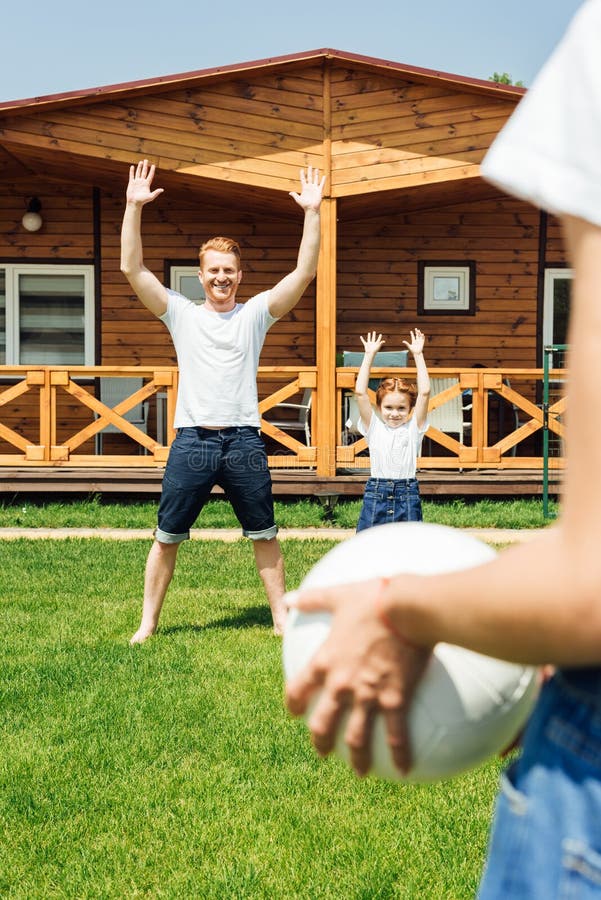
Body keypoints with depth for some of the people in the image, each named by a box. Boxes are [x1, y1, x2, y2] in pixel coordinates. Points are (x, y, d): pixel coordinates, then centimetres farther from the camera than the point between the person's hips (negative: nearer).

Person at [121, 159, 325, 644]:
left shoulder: (256, 312, 7)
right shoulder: (181, 313, 7)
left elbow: (304, 272, -2)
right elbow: (133, 268, -1)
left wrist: (312, 212, -9)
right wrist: (134, 208, -7)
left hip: (244, 440, 0)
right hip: (192, 440, 0)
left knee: (265, 535, 9)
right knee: (167, 537, 5)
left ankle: (281, 617, 20)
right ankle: (148, 622, 16)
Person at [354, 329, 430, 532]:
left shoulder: (414, 428, 5)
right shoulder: (374, 428, 5)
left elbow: (424, 393, -5)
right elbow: (360, 393, -3)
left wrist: (418, 355, -3)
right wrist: (369, 355, -2)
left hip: (407, 494, 0)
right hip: (376, 494, 0)